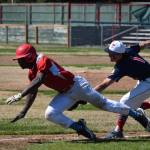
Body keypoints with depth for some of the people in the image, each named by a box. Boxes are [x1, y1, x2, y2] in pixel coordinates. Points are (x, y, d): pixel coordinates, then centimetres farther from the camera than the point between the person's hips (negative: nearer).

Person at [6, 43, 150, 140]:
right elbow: (32, 93, 9)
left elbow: (38, 81, -37)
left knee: (103, 103, 4)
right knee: (50, 114, -9)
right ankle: (79, 127, 1)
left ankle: (137, 114, 20)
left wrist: (19, 95, -43)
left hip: (77, 85, -8)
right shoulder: (31, 73, 3)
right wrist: (23, 112, -1)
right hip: (66, 94, 8)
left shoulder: (42, 61, -25)